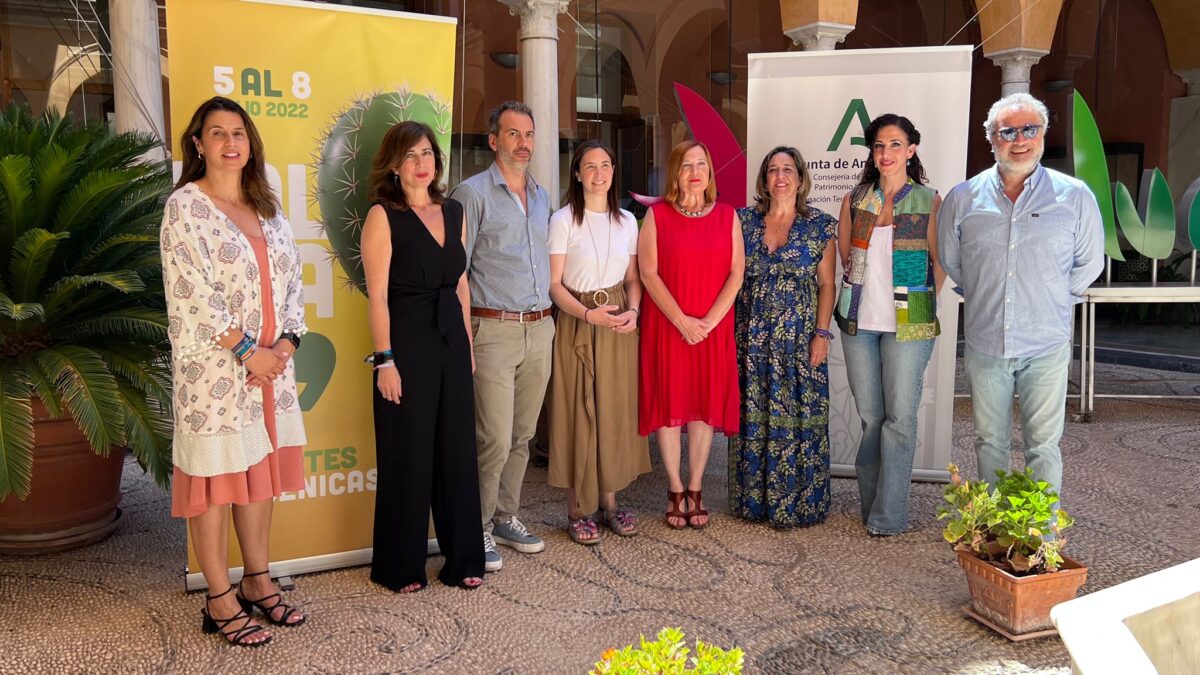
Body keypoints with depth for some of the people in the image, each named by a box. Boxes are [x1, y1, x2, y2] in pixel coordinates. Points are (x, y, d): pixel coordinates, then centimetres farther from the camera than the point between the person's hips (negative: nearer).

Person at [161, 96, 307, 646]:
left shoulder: (266, 207, 13)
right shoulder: (185, 206, -6)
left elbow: (291, 278, 11)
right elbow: (192, 294, -14)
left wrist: (286, 341, -4)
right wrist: (247, 351, -15)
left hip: (272, 365, 6)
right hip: (214, 367, -6)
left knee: (261, 473, 12)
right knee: (215, 477, 2)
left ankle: (257, 582, 26)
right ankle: (220, 601, 13)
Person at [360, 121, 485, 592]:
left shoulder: (452, 212, 11)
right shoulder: (383, 215, -6)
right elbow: (377, 295, -11)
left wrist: (468, 344, 12)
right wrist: (385, 360, -15)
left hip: (452, 342, 6)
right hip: (407, 344, -5)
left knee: (457, 450, 10)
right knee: (407, 455, 4)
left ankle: (462, 558, 25)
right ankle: (399, 566, 20)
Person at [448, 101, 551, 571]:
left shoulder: (542, 197, 16)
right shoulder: (472, 193, -4)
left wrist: (548, 318, 16)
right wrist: (461, 336, -13)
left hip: (540, 329, 6)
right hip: (494, 330, -6)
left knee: (522, 437, 13)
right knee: (495, 440, -6)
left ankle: (506, 518, 27)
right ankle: (478, 529, 10)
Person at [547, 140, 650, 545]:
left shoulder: (627, 221, 9)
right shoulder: (563, 220, -4)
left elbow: (633, 278, 13)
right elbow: (554, 284, -8)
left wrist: (632, 311, -7)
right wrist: (589, 315, -21)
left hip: (619, 327, 4)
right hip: (577, 325, -4)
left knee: (616, 411, 7)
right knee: (578, 412, -1)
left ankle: (609, 501, 21)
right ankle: (577, 508, 11)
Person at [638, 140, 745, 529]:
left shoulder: (727, 216, 7)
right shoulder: (657, 215, 1)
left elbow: (736, 274, 2)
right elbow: (648, 273, -6)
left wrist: (708, 321, -10)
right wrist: (682, 321, -14)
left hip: (714, 328, 2)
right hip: (666, 326, -2)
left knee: (705, 405, 5)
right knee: (669, 404, 2)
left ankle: (695, 491, 15)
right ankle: (675, 492, 13)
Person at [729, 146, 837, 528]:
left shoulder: (820, 225, 2)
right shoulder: (744, 221, 6)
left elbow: (827, 284, 2)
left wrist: (822, 333, -7)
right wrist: (730, 332, 2)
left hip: (799, 338, -2)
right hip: (752, 337, 2)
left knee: (798, 418, 0)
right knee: (752, 418, 7)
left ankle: (796, 504, 14)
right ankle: (753, 499, 20)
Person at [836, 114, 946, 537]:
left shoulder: (929, 202, -1)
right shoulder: (855, 200, 8)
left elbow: (940, 262, 3)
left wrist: (919, 303, 4)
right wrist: (865, 286, 12)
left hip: (907, 324, -3)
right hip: (859, 321, 3)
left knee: (899, 418, -2)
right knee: (869, 415, 9)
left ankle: (888, 516, 6)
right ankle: (871, 503, 21)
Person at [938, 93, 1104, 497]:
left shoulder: (1075, 197, -2)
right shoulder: (963, 199, 1)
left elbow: (1089, 263, 9)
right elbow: (949, 260, 12)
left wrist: (1055, 300, 8)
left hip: (1046, 346, -1)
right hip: (984, 343, 2)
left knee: (1043, 445, 4)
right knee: (990, 443, 13)